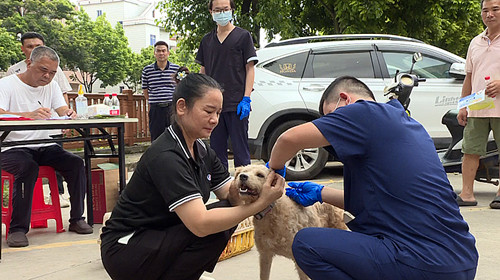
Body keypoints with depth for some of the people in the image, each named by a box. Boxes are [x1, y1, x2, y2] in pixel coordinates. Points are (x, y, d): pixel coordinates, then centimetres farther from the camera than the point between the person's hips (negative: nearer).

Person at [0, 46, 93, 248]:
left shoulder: (51, 86, 12)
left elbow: (63, 111, 4)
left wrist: (69, 115, -23)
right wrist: (29, 115, -40)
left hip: (44, 147, 5)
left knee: (76, 163, -17)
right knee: (28, 166, -35)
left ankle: (77, 219, -4)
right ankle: (18, 228, -25)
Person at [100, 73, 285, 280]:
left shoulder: (202, 151, 2)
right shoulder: (165, 156, -26)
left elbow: (232, 196, -3)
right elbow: (201, 224, -33)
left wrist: (261, 193, -24)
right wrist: (260, 204, -32)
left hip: (159, 236, 9)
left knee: (229, 214, -6)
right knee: (216, 227, -22)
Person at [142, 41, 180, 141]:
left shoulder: (176, 69, 4)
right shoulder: (147, 70, 4)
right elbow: (145, 90, 13)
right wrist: (155, 103, 9)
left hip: (172, 108, 0)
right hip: (155, 110, 0)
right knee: (156, 140, 5)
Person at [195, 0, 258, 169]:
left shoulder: (243, 36, 4)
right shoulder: (207, 40, 15)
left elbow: (250, 68, 0)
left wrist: (246, 98, -9)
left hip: (237, 105, -4)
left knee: (240, 150, -3)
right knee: (216, 150, 8)